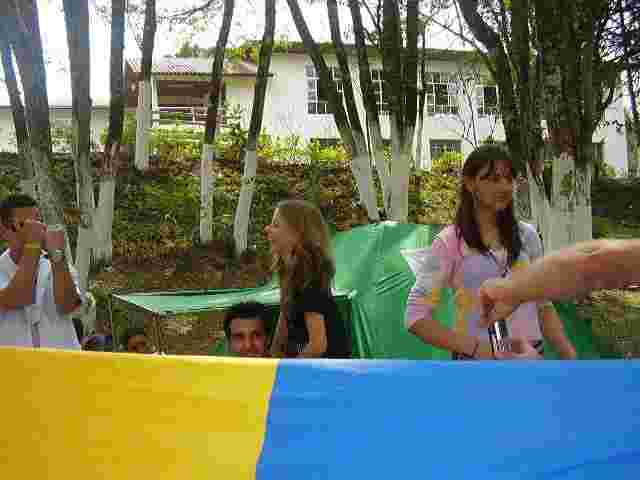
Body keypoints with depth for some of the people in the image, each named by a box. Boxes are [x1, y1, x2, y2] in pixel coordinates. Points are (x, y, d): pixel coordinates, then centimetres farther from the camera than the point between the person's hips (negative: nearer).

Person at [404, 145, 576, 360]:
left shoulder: (527, 235, 2)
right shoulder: (450, 242, -11)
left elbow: (544, 305, 9)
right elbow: (416, 316, -13)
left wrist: (570, 355, -1)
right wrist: (477, 348, -21)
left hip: (531, 355, 4)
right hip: (476, 359, -4)